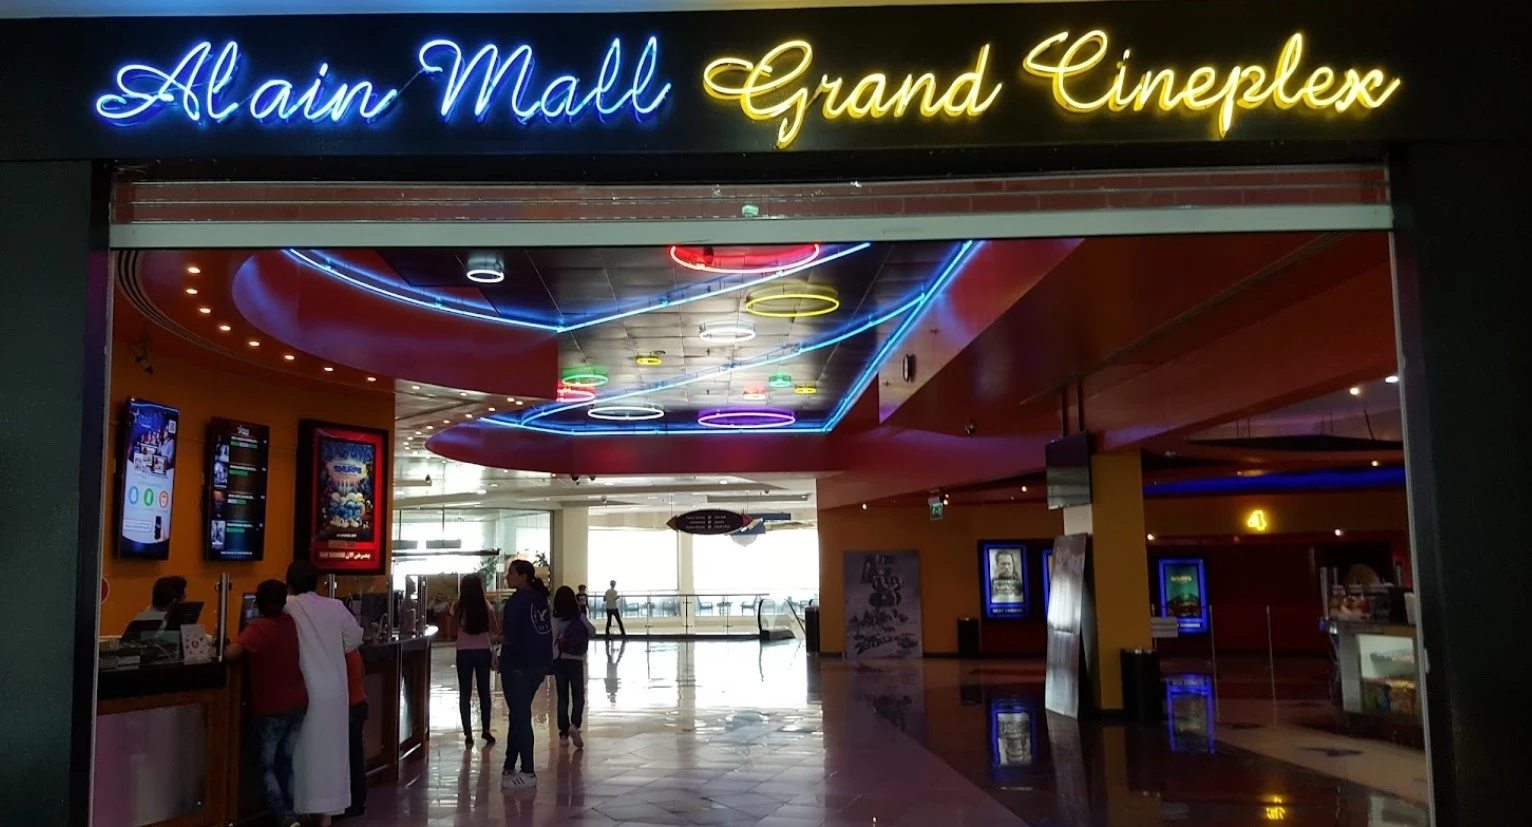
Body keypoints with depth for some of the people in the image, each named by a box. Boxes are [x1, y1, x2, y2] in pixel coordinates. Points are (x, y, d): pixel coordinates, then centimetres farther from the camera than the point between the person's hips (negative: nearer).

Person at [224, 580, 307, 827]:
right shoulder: (293, 624, 3)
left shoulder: (258, 628, -16)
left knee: (265, 765, 7)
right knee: (287, 762, 17)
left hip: (272, 708, -5)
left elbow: (231, 654, -31)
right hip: (298, 703, 6)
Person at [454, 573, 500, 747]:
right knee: (484, 692, 13)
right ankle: (486, 729, 11)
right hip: (483, 652, 1)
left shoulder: (459, 606, -7)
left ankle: (468, 733, 3)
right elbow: (495, 629, 3)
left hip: (464, 653, -1)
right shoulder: (486, 605, -4)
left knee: (465, 694, 6)